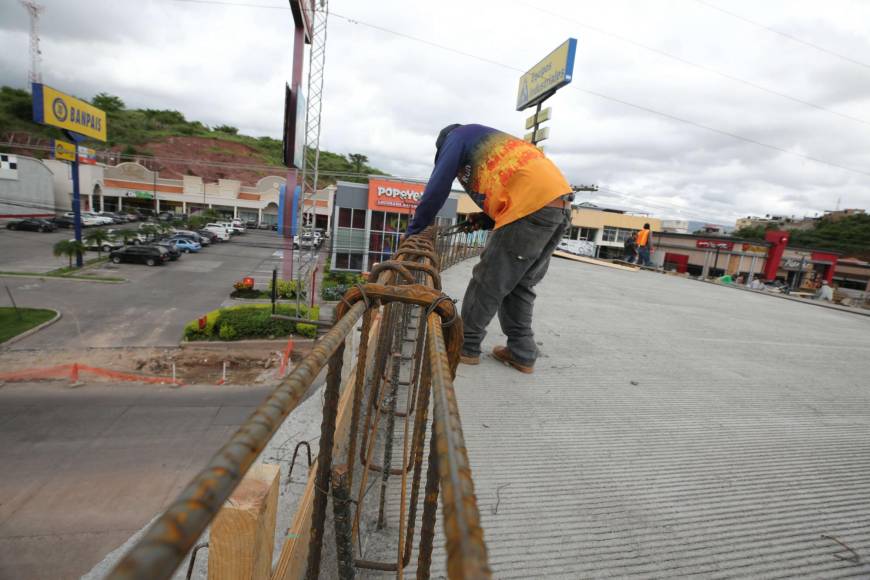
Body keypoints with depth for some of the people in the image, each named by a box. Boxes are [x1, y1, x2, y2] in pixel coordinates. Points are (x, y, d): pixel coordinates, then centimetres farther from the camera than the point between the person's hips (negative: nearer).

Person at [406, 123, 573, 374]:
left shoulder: (457, 137, 14)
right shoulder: (491, 143, 37)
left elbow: (437, 188, 7)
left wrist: (414, 231, 15)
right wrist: (487, 218, 19)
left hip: (532, 206, -8)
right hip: (559, 202, 9)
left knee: (488, 282, 2)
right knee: (520, 285, 15)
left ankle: (466, 346, 13)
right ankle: (522, 353, 20)